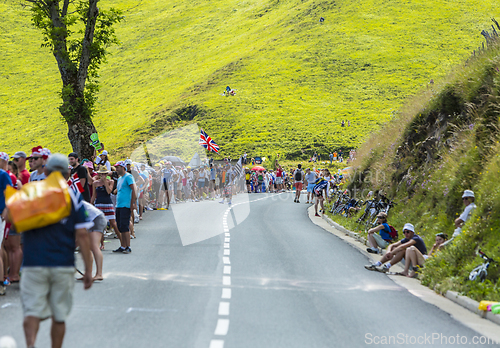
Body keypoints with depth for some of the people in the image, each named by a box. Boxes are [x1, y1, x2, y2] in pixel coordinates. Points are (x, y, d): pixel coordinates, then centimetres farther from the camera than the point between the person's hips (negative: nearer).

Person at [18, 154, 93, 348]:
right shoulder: (73, 197, 1)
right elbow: (82, 235, -3)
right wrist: (88, 270, 0)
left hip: (34, 265, 0)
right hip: (63, 266, 0)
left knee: (31, 312, -2)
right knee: (59, 316, 11)